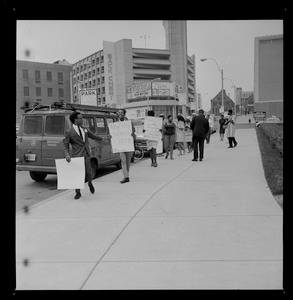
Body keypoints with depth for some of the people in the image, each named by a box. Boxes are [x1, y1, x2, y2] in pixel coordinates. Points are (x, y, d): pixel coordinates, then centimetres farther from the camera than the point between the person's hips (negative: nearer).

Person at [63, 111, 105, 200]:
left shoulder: (84, 129, 11)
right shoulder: (69, 132, -4)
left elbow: (93, 136, 27)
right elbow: (65, 145, -1)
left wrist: (103, 138, 38)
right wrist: (67, 155, -16)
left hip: (86, 154, 4)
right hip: (77, 156, -3)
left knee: (88, 172, -1)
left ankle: (90, 183, 33)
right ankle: (78, 193, 13)